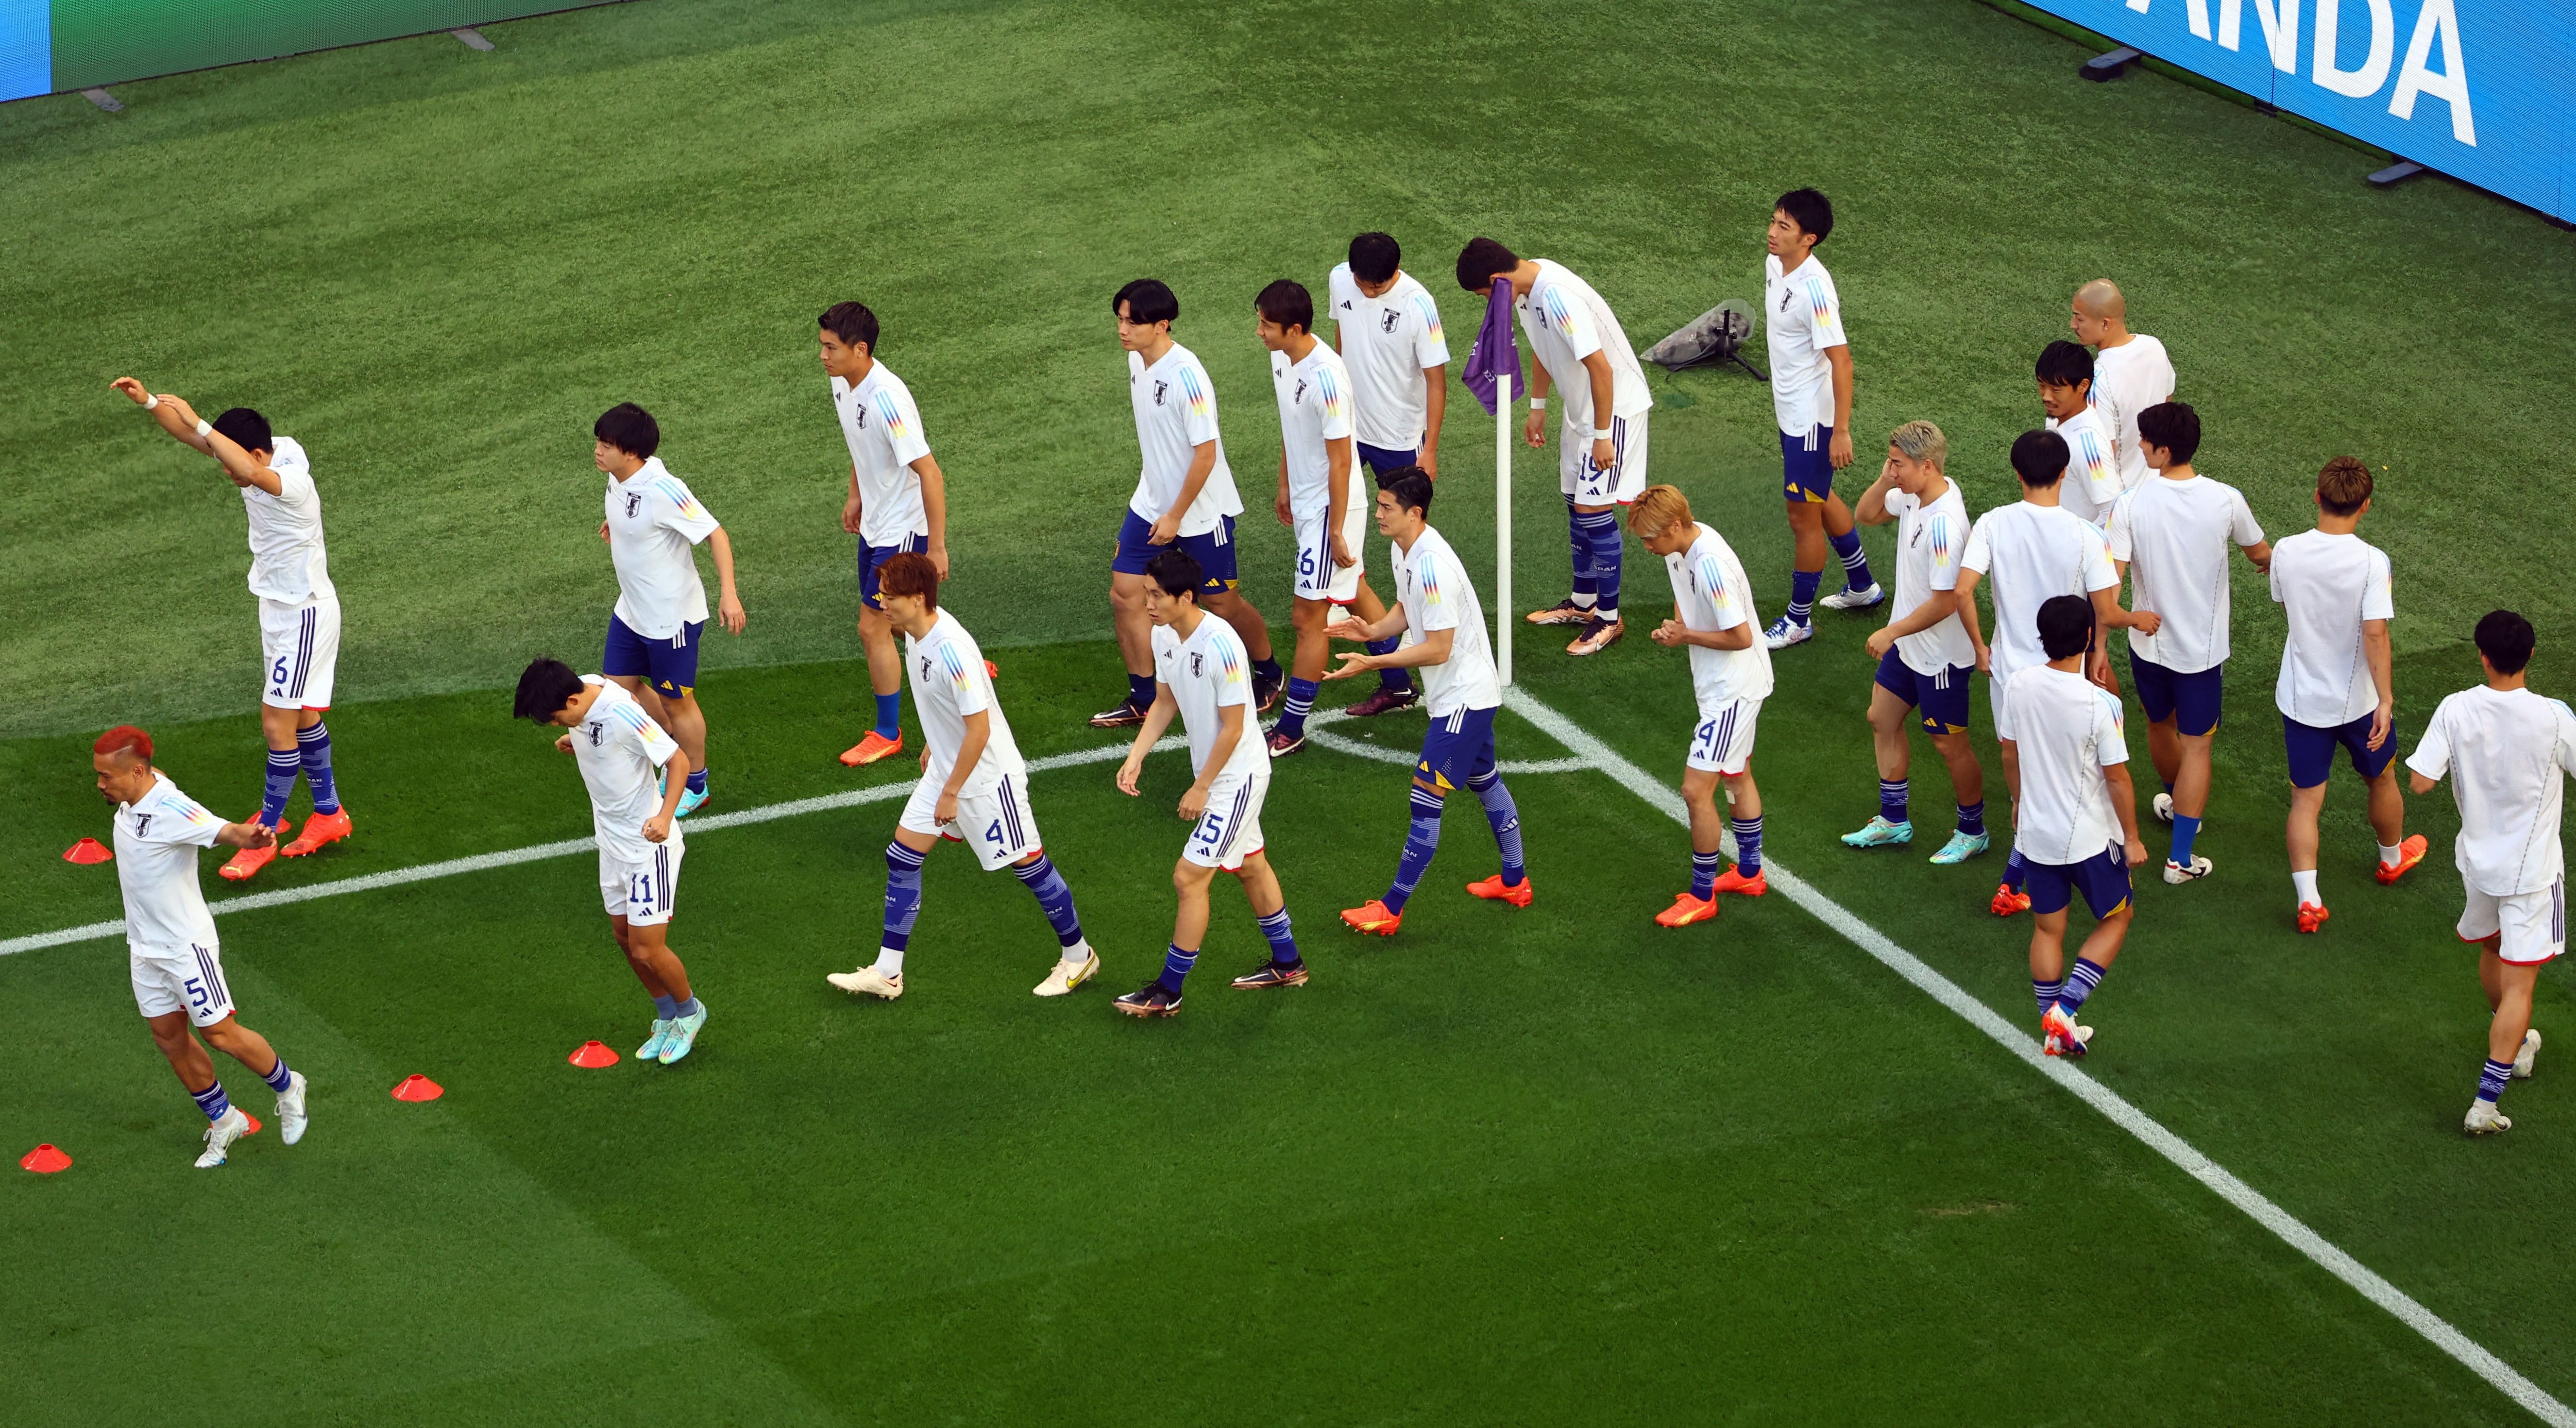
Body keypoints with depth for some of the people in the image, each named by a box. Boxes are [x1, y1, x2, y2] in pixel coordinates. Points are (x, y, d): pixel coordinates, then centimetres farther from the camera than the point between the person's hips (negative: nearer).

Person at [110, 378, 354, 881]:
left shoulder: (291, 481, -31)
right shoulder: (269, 457, -5)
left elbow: (250, 472, -53)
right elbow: (196, 437, 4)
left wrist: (198, 422, -47)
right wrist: (148, 402, -10)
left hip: (304, 615, -10)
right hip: (278, 608, 10)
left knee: (278, 723, -6)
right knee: (300, 717, 21)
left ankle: (266, 834, 6)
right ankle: (329, 813, 35)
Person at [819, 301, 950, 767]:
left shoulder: (887, 400, -31)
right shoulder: (842, 382, -3)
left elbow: (930, 474, -28)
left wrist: (937, 547, -25)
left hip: (904, 530, -9)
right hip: (874, 525, 9)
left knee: (873, 628, -3)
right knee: (893, 620, 20)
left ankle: (887, 733, 14)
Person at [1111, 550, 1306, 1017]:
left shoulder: (1221, 646, -30)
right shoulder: (1164, 636, -4)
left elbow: (1232, 729, -23)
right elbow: (1165, 702, 10)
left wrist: (1200, 789, -17)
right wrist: (1135, 758, -1)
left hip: (1238, 775, -9)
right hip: (1215, 772, 9)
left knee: (1189, 878, -7)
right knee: (1250, 866, 22)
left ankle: (1168, 992, 3)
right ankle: (1288, 965, 38)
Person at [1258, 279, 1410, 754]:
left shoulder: (1326, 377, -30)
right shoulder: (1282, 359, -2)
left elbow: (1340, 462, -24)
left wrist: (1336, 531, -20)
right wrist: (1285, 486, 24)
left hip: (1331, 507, -10)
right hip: (1306, 501, 10)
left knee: (1308, 616, -4)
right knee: (1356, 591, 23)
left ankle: (1291, 728, 4)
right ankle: (1398, 683, 40)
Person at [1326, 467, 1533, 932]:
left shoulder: (1432, 566, -29)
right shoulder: (1403, 550, 2)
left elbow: (1438, 649, -27)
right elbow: (1407, 610, 16)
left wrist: (1372, 663, -24)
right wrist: (1373, 630, -5)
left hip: (1462, 698, -11)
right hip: (1471, 692, 11)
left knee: (1426, 799, -7)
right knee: (1485, 781, 23)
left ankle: (1391, 908, -2)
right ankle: (1514, 881, 39)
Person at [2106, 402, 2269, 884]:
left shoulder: (2131, 505, -19)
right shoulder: (2226, 501, -15)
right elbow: (2260, 555, 4)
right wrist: (2269, 562, 28)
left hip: (2149, 642, 1)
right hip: (2203, 647, -1)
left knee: (2160, 724, 27)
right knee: (2196, 745, 8)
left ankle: (2179, 804, 53)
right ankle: (2181, 858, 6)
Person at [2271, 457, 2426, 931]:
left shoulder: (2286, 552, -11)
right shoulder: (2371, 561, -21)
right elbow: (2375, 634, -25)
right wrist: (2386, 700, -21)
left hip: (2301, 697, 2)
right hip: (2358, 698, -2)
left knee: (2305, 798, 8)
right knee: (2381, 778, 25)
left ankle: (2308, 899, -2)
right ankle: (2393, 858, 47)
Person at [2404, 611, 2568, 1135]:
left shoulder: (2457, 711, -14)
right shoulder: (2552, 719, -21)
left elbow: (2419, 781, -14)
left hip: (2478, 860, 4)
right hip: (2532, 870, -4)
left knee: (2491, 948, 30)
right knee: (2518, 984, -1)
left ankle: (2515, 1044, 51)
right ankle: (2486, 1102, -7)